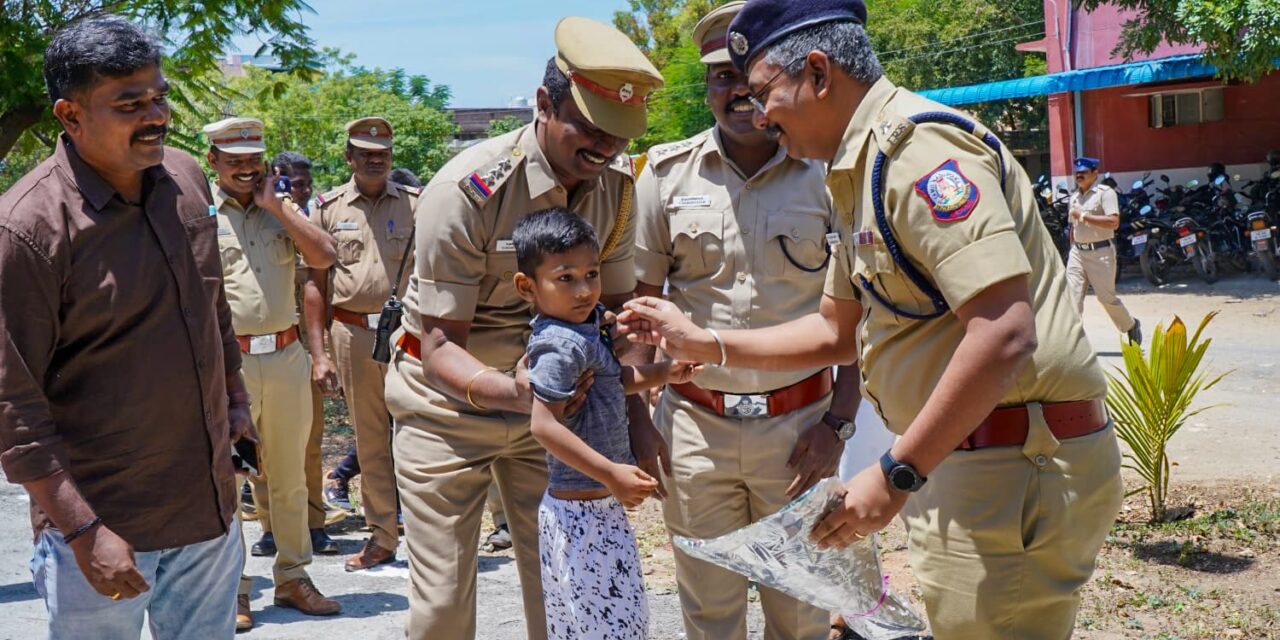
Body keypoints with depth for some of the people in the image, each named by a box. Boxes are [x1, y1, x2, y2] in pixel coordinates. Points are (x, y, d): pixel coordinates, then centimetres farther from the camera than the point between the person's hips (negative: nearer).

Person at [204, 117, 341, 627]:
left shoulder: (282, 208, 12)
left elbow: (324, 256, -4)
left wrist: (274, 204, -5)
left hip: (285, 355, 4)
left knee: (290, 477, 12)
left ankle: (293, 579, 24)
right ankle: (231, 590, 12)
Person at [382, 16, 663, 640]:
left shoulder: (617, 185, -8)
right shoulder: (467, 189, -24)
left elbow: (614, 308, 4)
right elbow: (441, 347, -22)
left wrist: (636, 415, -9)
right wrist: (514, 390, -41)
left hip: (547, 397, 4)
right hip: (447, 404, -4)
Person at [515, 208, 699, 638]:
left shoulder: (585, 327, 8)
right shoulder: (561, 344, -21)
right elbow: (543, 424, -27)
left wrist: (663, 373, 11)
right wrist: (611, 474, -28)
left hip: (597, 507, 10)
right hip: (583, 511, -10)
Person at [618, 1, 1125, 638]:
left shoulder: (917, 145, -17)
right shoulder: (861, 173, 16)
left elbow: (1004, 334, -26)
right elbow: (838, 330, 25)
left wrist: (897, 474, -21)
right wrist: (703, 344, 21)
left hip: (1018, 471, -10)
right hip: (964, 460, 10)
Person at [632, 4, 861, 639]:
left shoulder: (827, 175, -2)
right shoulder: (668, 172, 1)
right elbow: (640, 300, 6)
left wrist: (838, 423, -3)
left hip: (799, 424, 0)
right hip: (695, 425, 1)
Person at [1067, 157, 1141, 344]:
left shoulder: (1105, 193, -8)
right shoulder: (1074, 196, 16)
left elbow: (1113, 221, -21)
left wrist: (1084, 216, -18)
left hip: (1100, 252, -6)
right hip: (1077, 252, 6)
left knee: (1106, 297, -1)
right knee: (1073, 297, -5)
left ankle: (1131, 326, 24)